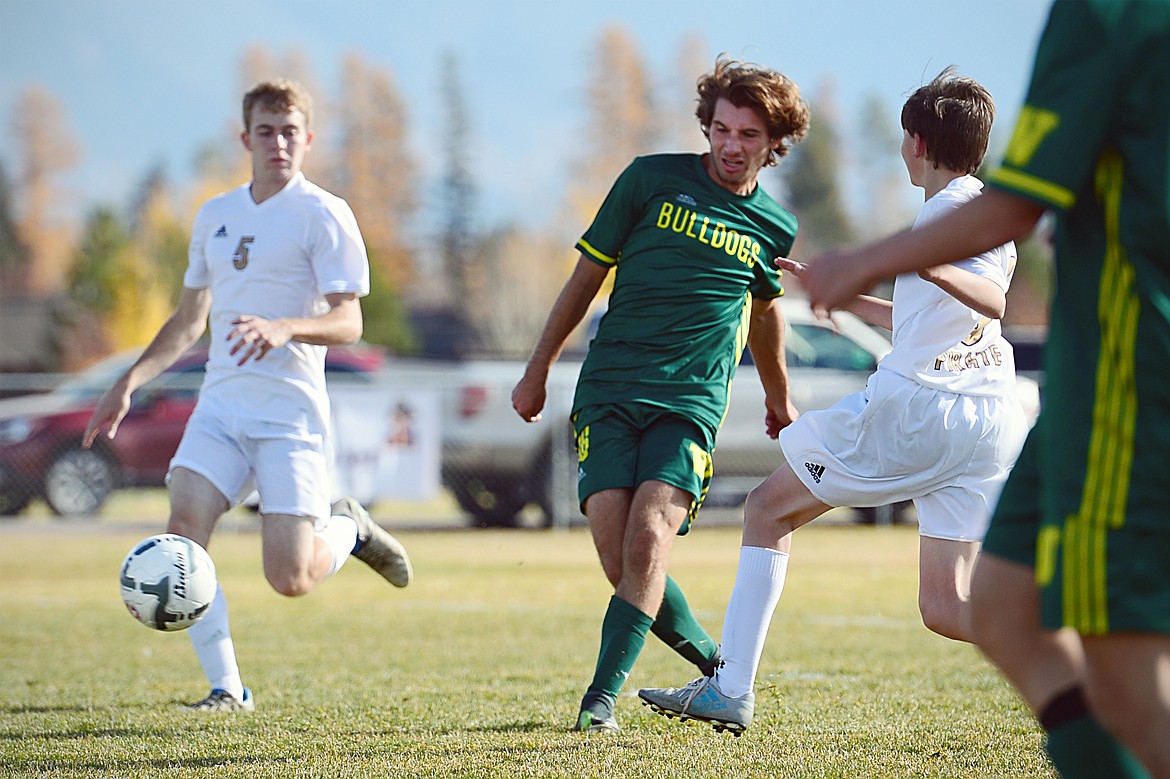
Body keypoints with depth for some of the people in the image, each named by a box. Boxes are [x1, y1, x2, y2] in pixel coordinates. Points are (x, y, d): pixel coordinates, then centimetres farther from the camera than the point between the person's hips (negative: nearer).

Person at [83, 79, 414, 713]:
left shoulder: (323, 214, -3)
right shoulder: (215, 215, 16)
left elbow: (347, 323, -10)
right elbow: (189, 321, 26)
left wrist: (285, 329, -29)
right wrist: (128, 383, 17)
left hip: (291, 409, -5)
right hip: (221, 404, 5)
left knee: (290, 579, -12)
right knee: (182, 533, -17)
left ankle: (347, 529, 23)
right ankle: (226, 687, -7)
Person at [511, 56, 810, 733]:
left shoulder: (777, 230, 8)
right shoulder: (651, 180, 3)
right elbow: (587, 276, 11)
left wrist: (780, 399, 40)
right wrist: (538, 370, 13)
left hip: (689, 403, 0)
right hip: (607, 391, 0)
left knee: (649, 540, -22)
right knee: (621, 561, -9)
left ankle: (603, 695, -16)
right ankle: (714, 664, 13)